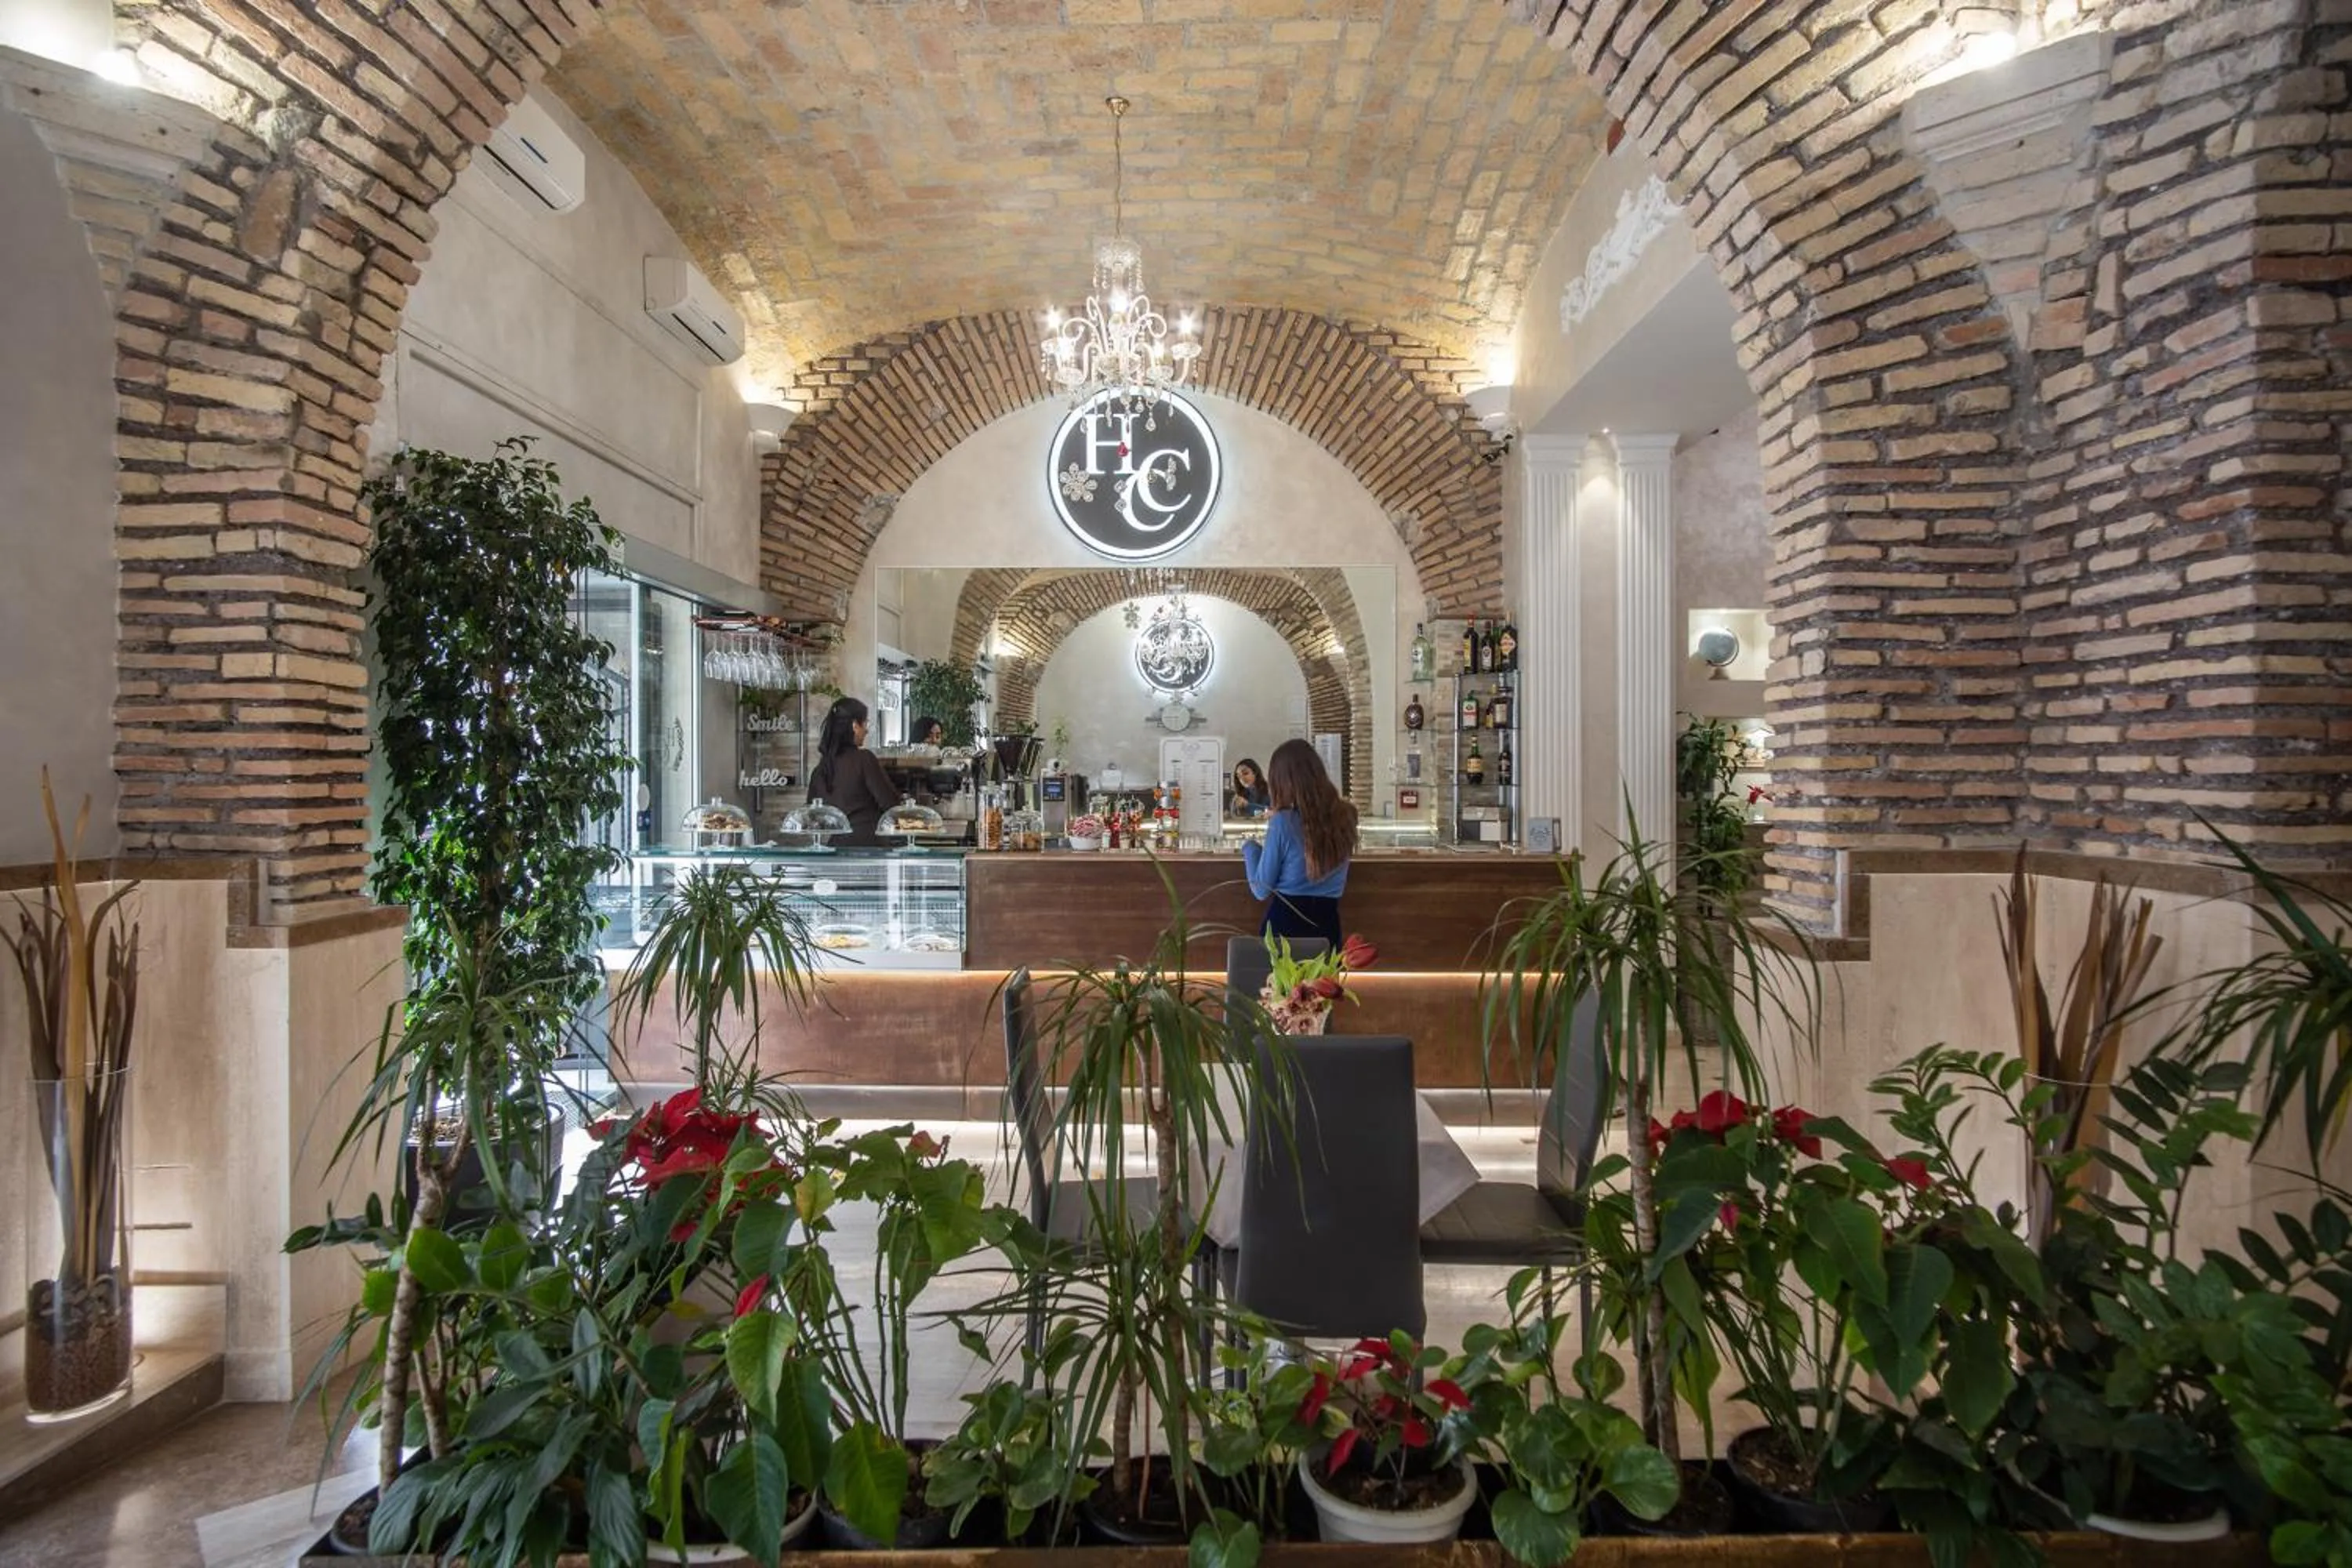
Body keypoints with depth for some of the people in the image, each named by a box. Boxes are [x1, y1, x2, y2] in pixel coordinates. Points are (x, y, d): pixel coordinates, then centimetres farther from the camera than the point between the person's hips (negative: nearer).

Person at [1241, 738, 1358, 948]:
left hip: (1285, 923, -3)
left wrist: (1249, 849, 10)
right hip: (1327, 923, 4)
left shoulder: (1283, 822, -13)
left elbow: (1262, 890, -6)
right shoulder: (1344, 815, 0)